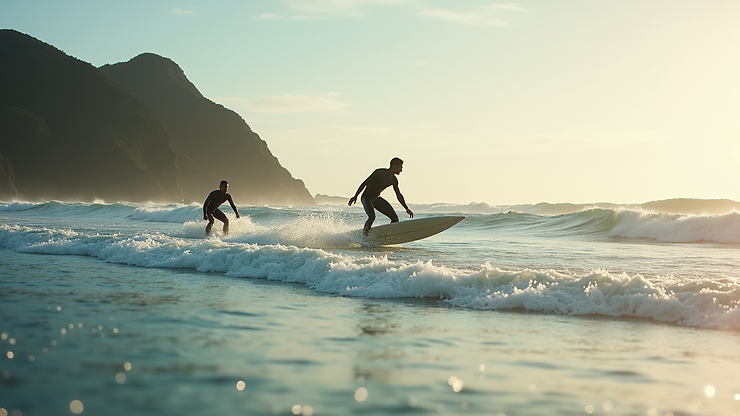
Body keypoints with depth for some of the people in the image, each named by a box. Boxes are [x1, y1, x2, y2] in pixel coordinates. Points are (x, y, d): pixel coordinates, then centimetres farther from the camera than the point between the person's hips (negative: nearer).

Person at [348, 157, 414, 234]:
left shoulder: (394, 180, 2)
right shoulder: (379, 172, -18)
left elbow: (399, 196, 12)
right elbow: (364, 183, -14)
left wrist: (407, 209, 7)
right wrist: (355, 196, -16)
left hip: (377, 199, 7)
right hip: (366, 197, -7)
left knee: (395, 218, -5)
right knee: (372, 217, -31)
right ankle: (363, 234, -15)